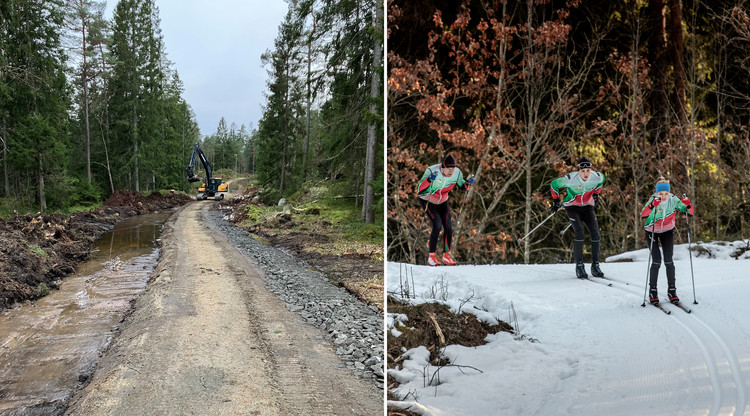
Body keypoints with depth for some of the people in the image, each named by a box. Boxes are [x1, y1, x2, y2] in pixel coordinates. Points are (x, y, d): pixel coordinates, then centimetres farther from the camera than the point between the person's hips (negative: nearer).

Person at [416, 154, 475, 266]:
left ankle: (446, 256, 8)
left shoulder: (457, 173, -17)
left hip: (442, 202, 4)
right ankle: (431, 256, -10)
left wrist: (468, 183, -19)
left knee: (448, 227, -8)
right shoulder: (432, 171, -30)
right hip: (427, 201, -4)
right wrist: (429, 180, -51)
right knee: (437, 225, -21)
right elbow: (420, 190, -34)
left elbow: (463, 186, 3)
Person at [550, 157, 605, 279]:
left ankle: (595, 265, 3)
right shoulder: (570, 179, -25)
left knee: (595, 235, -10)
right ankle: (579, 266, -12)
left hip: (587, 207, 3)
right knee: (580, 234, -21)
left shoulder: (598, 177, -16)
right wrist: (556, 201, 2)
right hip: (572, 207, -3)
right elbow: (554, 184, -7)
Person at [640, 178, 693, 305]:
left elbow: (689, 213, -14)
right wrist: (653, 205, -58)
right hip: (652, 232, -2)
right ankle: (652, 291, 2)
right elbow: (643, 215, -42)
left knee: (668, 261, -3)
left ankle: (671, 291, 8)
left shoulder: (673, 200, -17)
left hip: (667, 231, 2)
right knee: (656, 261, -10)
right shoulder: (653, 200, -25)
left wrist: (687, 205, -33)